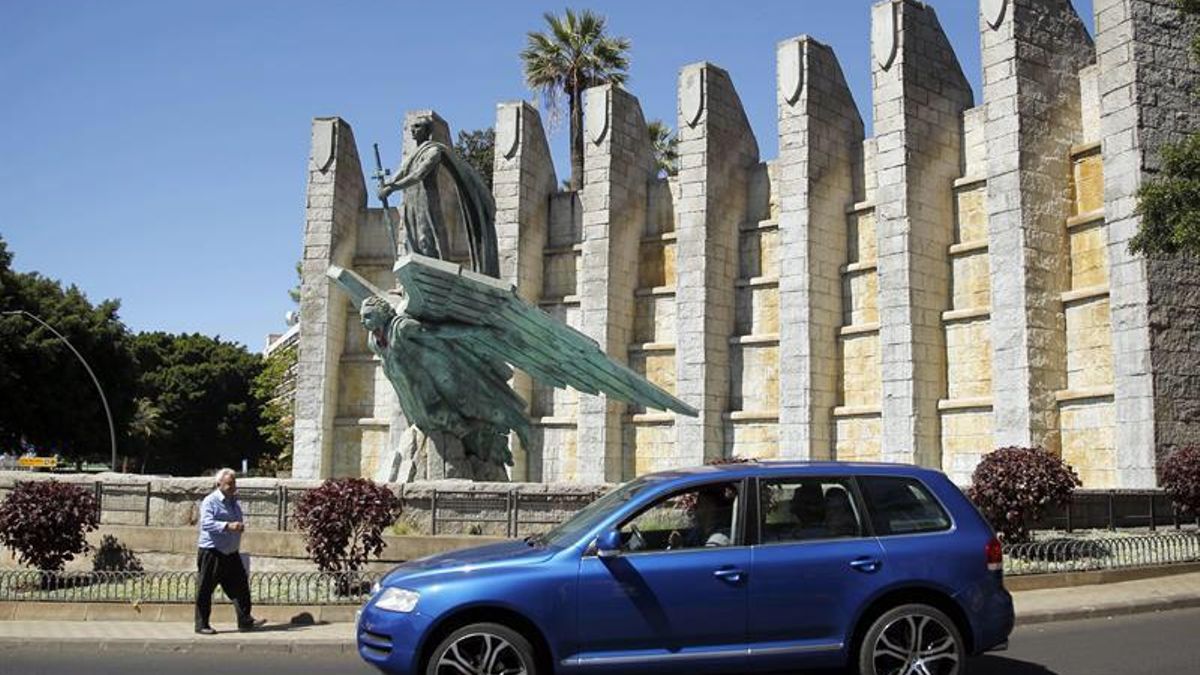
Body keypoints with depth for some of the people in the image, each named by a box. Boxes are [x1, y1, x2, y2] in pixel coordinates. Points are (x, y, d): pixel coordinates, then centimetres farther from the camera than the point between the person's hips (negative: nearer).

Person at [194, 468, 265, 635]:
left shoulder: (234, 502, 14)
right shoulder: (210, 502, -10)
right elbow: (206, 523, -25)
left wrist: (240, 527, 10)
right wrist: (227, 526, -35)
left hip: (231, 553, 7)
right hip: (211, 553, -7)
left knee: (240, 585, 3)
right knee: (205, 590, 1)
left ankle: (245, 621, 7)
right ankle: (202, 625, 11)